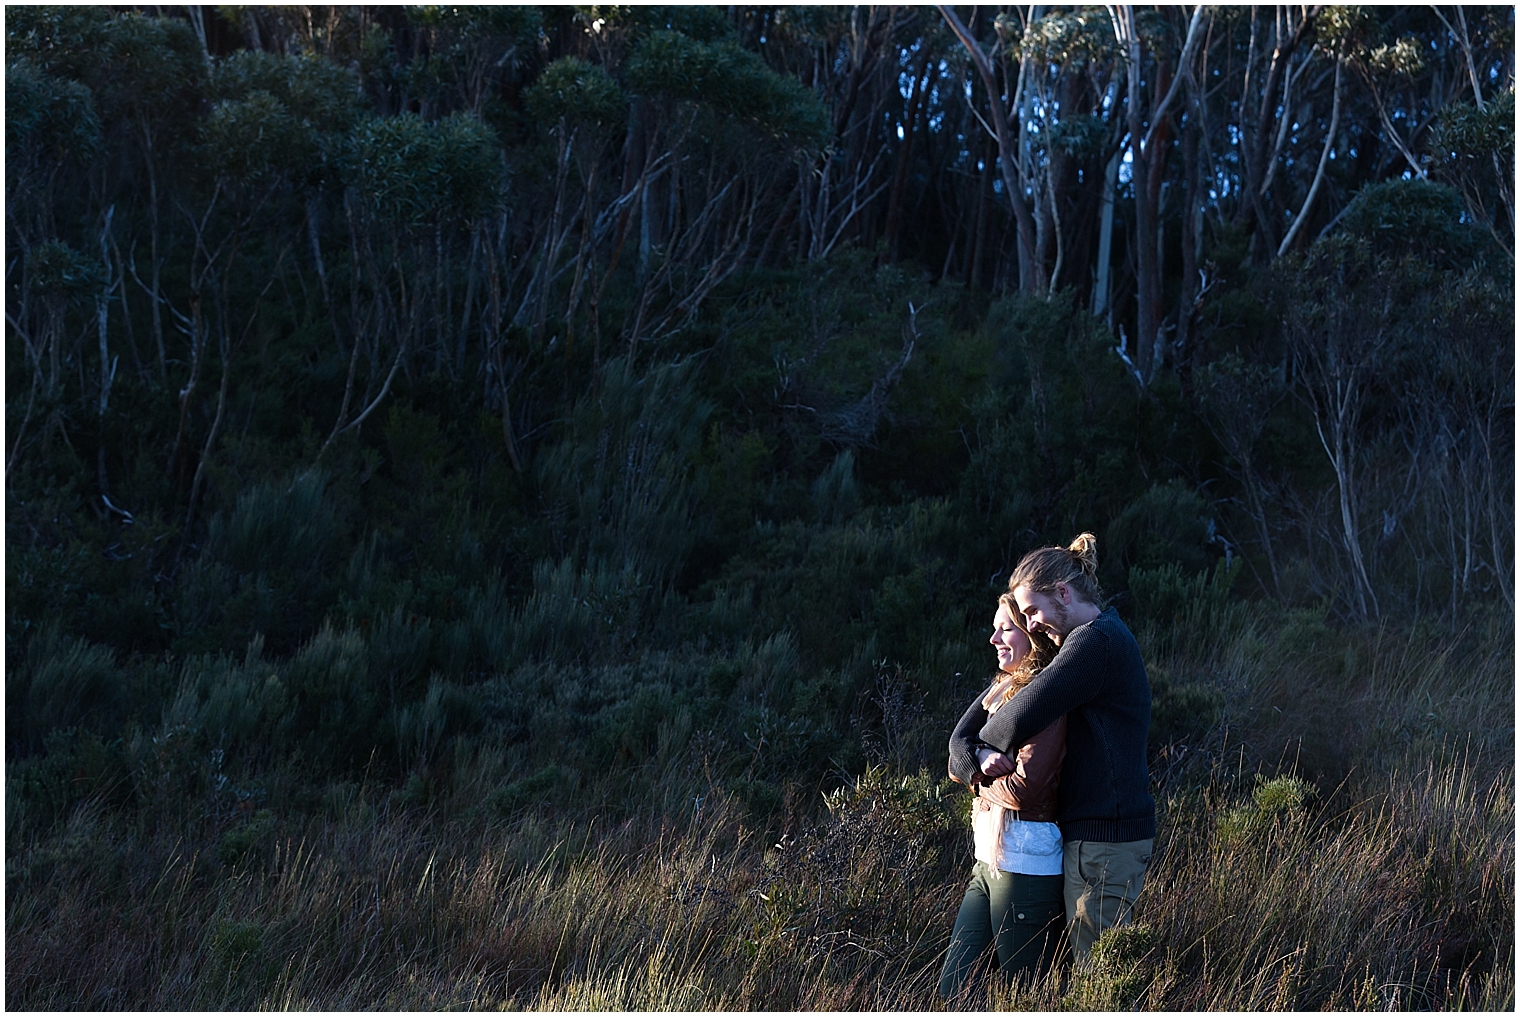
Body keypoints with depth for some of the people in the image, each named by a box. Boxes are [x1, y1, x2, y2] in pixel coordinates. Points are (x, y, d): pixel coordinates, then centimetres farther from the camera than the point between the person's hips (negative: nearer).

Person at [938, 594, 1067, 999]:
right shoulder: (1002, 689, 13)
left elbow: (1024, 790, -21)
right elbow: (959, 743, 5)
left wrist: (977, 779, -3)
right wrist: (982, 759, -16)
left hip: (1026, 867, -9)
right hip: (989, 860, 9)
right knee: (952, 991, 12)